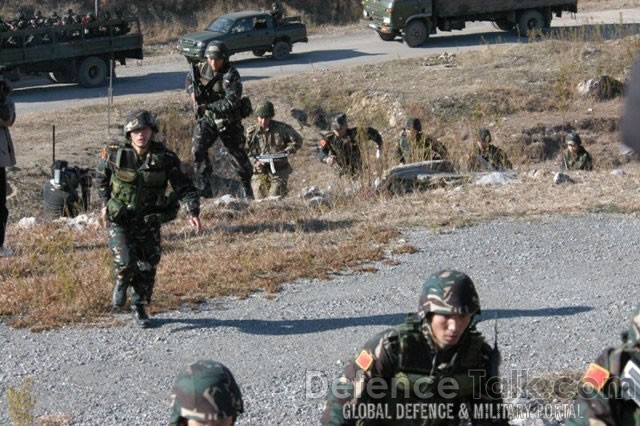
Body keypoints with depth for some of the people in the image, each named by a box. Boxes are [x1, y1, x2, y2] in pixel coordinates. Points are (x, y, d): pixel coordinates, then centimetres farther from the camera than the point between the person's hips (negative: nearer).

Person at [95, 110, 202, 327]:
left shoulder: (164, 158, -13)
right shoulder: (115, 155, -13)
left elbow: (184, 186, -15)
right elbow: (101, 178, 8)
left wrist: (193, 212, -29)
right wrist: (105, 204, 4)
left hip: (149, 222, 2)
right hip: (119, 221, -2)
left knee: (147, 267, 9)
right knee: (125, 263, -18)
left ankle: (139, 307, 34)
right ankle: (121, 284, 20)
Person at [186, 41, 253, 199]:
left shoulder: (231, 76, -22)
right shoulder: (202, 68, -5)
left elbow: (231, 102, -29)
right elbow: (189, 79, 17)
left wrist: (208, 107, -34)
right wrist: (192, 91, -5)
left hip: (229, 121, -4)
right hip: (207, 119, 4)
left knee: (238, 154, 8)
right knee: (198, 150, -15)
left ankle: (246, 185, 35)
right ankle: (204, 191, -12)